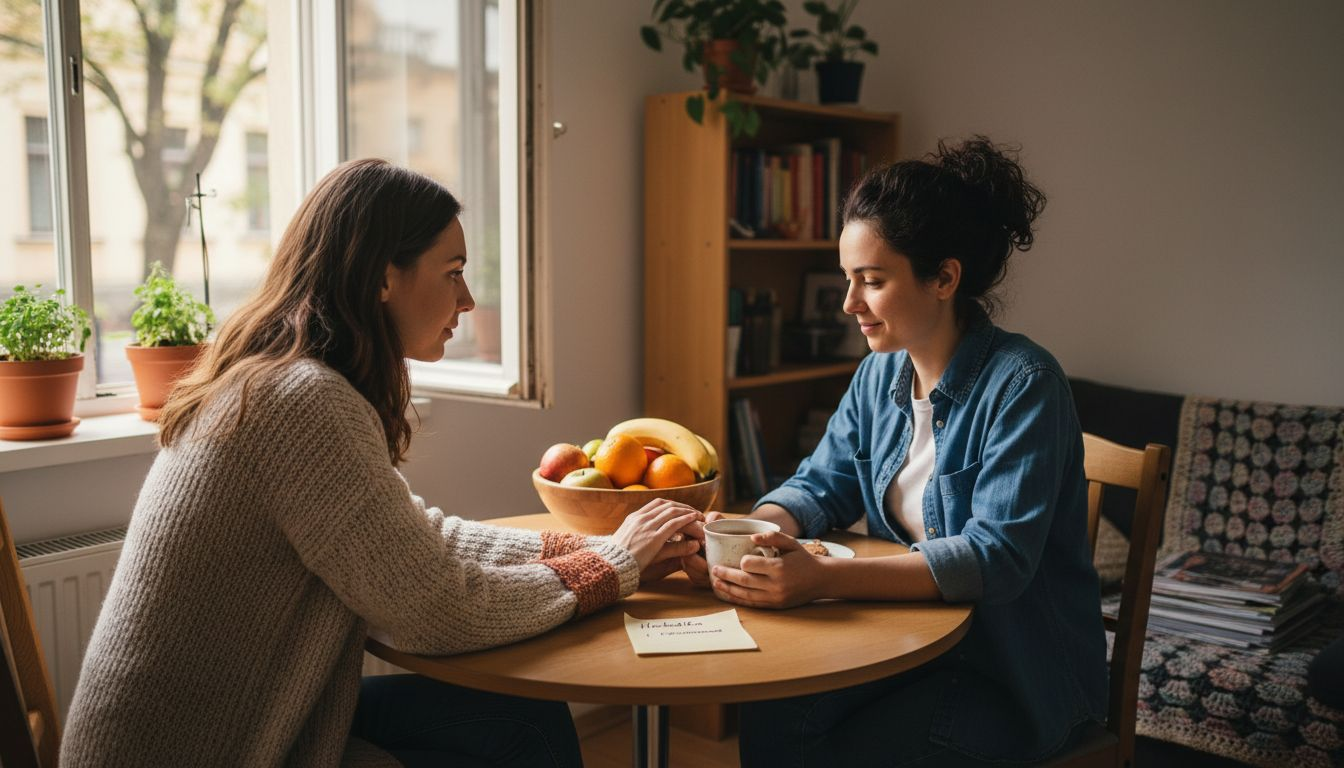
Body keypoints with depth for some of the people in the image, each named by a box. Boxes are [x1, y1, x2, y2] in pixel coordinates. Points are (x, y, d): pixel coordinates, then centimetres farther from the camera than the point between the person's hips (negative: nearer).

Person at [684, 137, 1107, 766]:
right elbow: (821, 485, 6)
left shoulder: (1022, 383, -20)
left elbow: (999, 557, -29)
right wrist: (754, 531, -19)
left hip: (1021, 670, -5)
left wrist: (824, 579, -39)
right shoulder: (881, 373, 3)